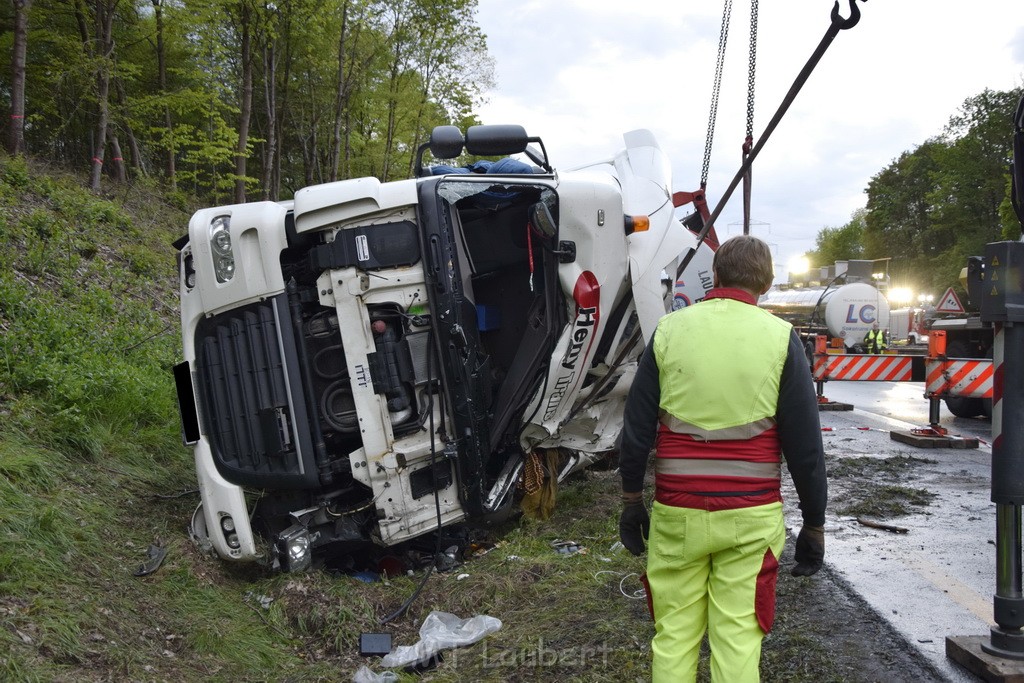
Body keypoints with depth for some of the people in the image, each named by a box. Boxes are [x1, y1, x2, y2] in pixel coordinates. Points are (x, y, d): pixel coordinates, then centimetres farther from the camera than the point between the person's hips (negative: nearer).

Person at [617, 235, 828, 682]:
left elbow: (636, 430, 2)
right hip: (750, 516, -1)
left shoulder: (670, 330, 0)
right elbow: (805, 446, -3)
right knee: (738, 639, 8)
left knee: (674, 637, 12)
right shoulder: (780, 337, -3)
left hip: (677, 513, 1)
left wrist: (631, 502, 13)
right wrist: (814, 525, 7)